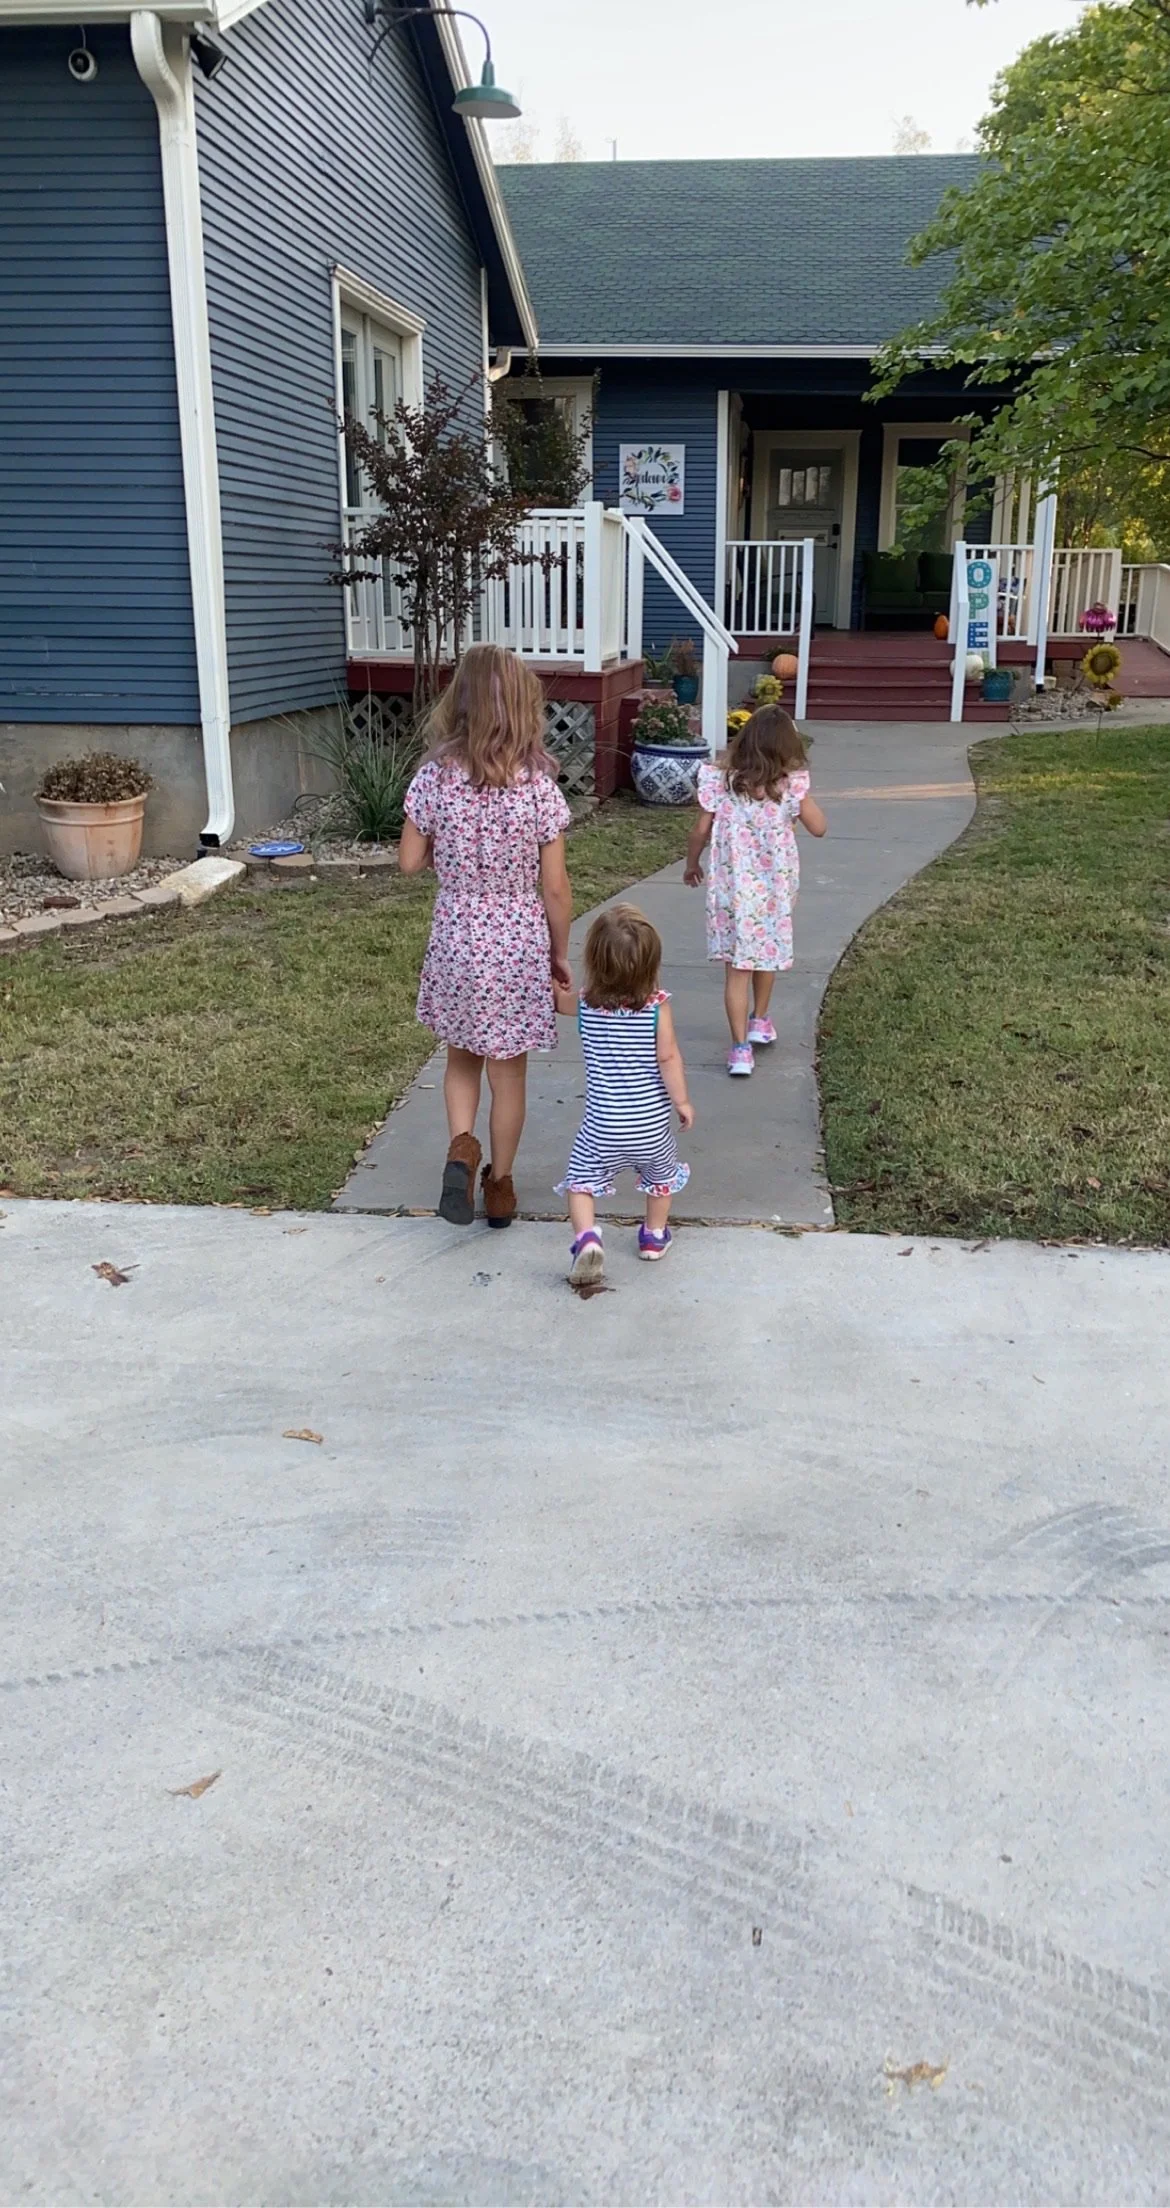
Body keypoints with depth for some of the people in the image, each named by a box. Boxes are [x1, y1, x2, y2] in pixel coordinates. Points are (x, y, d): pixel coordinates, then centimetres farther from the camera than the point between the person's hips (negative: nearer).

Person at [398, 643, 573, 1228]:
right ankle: (499, 1186, 28)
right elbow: (555, 889, -9)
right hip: (519, 945, -1)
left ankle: (461, 1147, 0)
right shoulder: (539, 787, -14)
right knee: (508, 1074, 15)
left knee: (462, 1059, 24)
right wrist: (560, 955, 5)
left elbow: (409, 861, -2)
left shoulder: (435, 777, -11)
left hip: (455, 942, 1)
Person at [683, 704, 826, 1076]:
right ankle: (759, 1021, 41)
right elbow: (818, 828, 0)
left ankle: (741, 1047, -1)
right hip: (774, 887, 1)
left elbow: (701, 831, -3)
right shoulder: (791, 784, -10)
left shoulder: (720, 780, -8)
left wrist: (691, 864, 14)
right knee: (766, 953, 24)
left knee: (736, 966, 3)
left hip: (731, 888, -1)